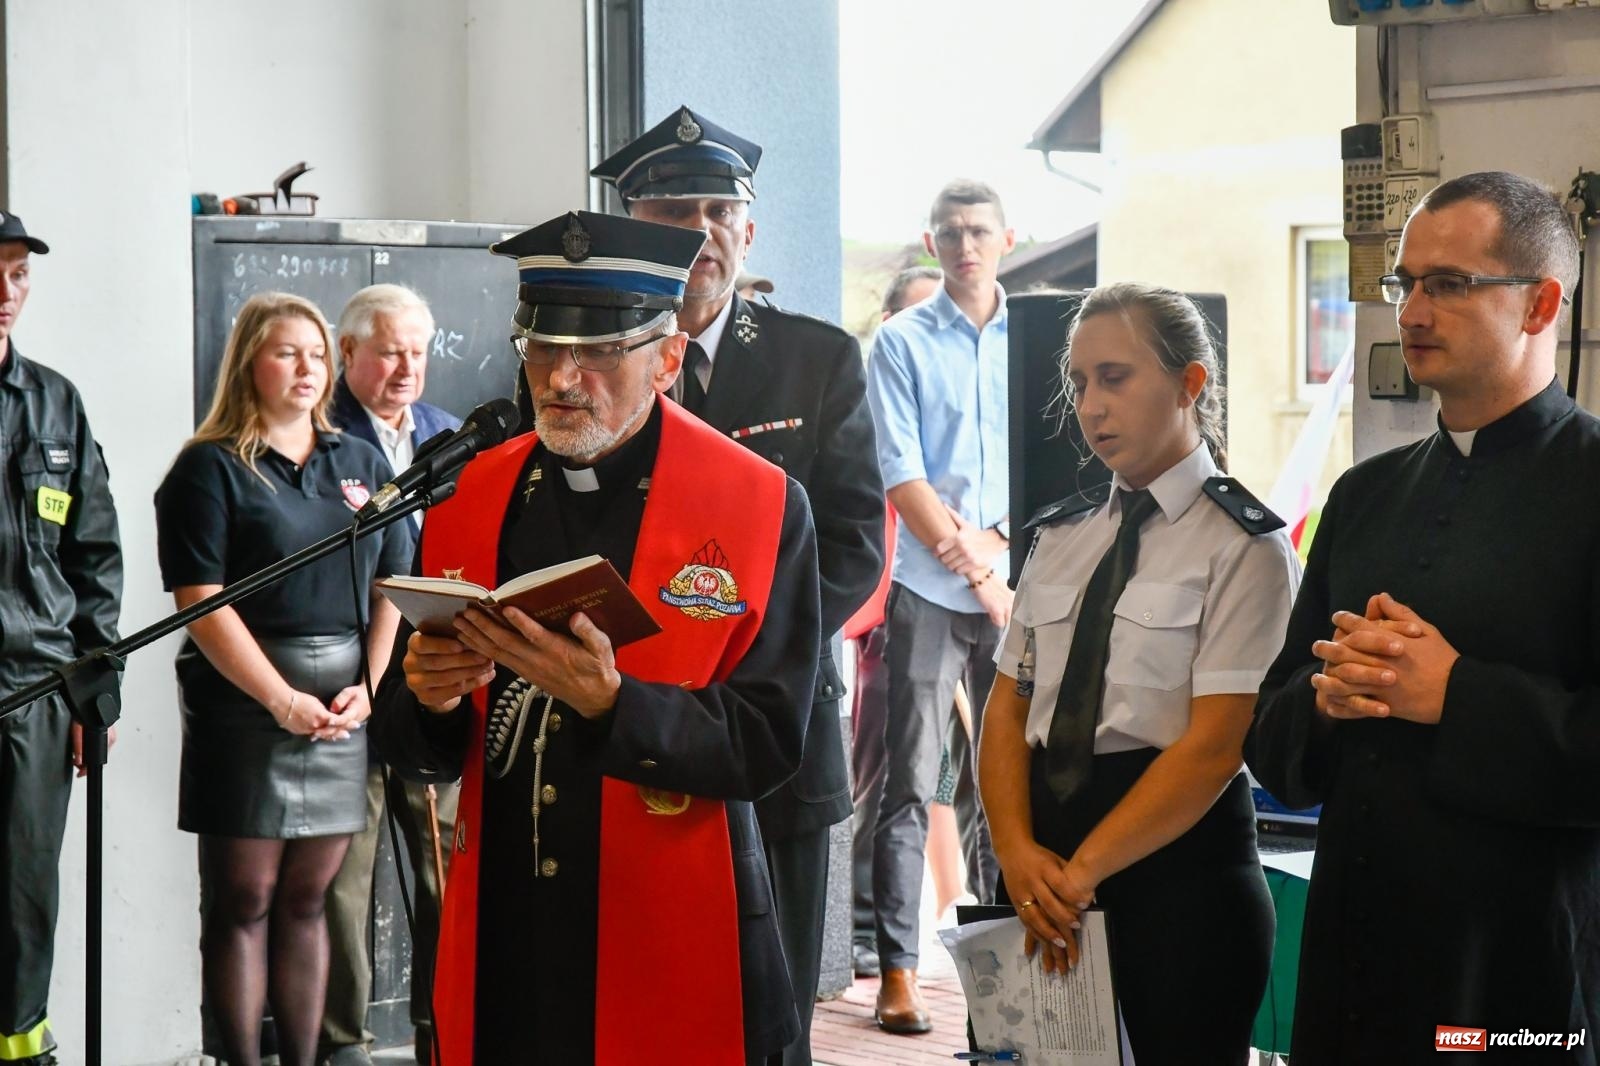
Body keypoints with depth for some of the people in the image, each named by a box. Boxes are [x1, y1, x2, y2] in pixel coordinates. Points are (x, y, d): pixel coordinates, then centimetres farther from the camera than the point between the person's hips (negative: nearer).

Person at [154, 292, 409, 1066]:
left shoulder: (361, 464, 13)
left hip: (346, 707, 4)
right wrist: (281, 699, -16)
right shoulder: (210, 469, -1)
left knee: (307, 899, 9)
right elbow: (201, 604, -9)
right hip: (245, 704, -4)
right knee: (243, 901, -1)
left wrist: (369, 688, -5)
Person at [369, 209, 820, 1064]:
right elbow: (413, 748, 10)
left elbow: (766, 743, -11)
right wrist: (429, 698, -13)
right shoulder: (469, 498, 6)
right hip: (501, 942, 4)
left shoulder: (762, 507, -6)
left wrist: (611, 702, -25)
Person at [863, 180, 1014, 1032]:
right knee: (910, 785, -4)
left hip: (1017, 590, 3)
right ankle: (897, 970, -2)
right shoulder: (902, 342, 2)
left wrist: (997, 537, -8)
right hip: (930, 590, -2)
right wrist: (977, 574, -9)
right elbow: (902, 477, -5)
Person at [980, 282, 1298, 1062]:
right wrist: (1018, 852, -9)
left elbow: (1215, 744, -14)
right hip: (1045, 845, 5)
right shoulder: (1061, 535, 12)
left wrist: (1081, 871, -17)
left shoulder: (1244, 545, -6)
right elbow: (1007, 706, 7)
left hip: (1177, 850, -5)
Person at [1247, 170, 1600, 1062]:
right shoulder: (1365, 495, 13)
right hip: (1354, 949, 6)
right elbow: (1272, 740, 14)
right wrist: (1326, 697, -7)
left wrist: (1456, 695, -18)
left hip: (1524, 962, -5)